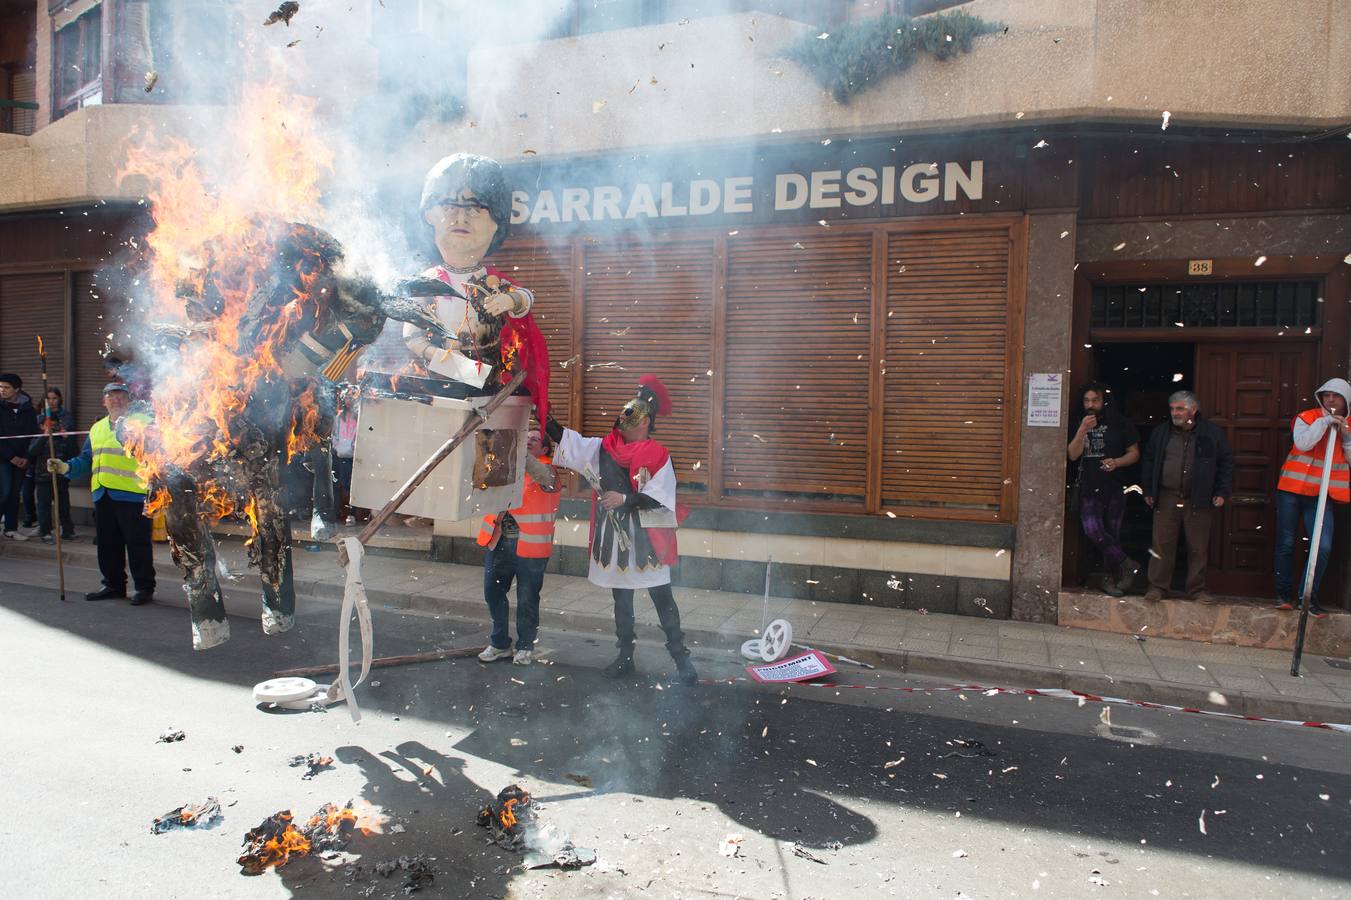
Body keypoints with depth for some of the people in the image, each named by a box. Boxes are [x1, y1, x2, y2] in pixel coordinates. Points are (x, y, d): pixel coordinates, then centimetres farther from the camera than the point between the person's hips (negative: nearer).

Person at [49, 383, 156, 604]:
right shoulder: (97, 428, 20)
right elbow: (86, 460, 21)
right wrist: (65, 467, 7)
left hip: (133, 494, -7)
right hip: (103, 495, 7)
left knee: (137, 543, -3)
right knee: (107, 544, 14)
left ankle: (144, 587, 6)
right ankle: (114, 584, 27)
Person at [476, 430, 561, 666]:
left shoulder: (547, 469, -4)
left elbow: (542, 476, -25)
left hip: (529, 544, -5)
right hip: (499, 540, 5)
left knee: (527, 598, 4)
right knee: (493, 591, 10)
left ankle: (525, 647, 21)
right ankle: (499, 643, 26)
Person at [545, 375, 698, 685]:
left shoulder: (658, 455, -11)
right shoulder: (603, 448, 4)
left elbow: (661, 499, -16)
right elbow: (566, 440, 1)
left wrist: (625, 500, -20)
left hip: (646, 539, -5)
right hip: (613, 538, 5)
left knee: (662, 597, 0)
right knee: (621, 598, 16)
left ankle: (681, 657, 10)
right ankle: (625, 656, 29)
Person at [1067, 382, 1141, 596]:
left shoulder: (1120, 423, 2)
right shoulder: (1078, 424, 5)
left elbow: (1134, 453, 5)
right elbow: (1072, 455, -6)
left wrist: (1116, 462, -15)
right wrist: (1083, 430, -18)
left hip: (1114, 489, -1)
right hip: (1089, 488, 1)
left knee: (1112, 534, 2)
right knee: (1092, 530, -14)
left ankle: (1111, 577, 16)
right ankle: (1128, 565, 2)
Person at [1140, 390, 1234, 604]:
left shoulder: (1212, 433, 4)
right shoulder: (1160, 432, 8)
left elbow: (1226, 462, 8)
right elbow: (1148, 462, 14)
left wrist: (1222, 492, 1)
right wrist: (1148, 490, 9)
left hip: (1199, 500, -1)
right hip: (1166, 498, 1)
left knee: (1198, 548, 5)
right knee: (1162, 544, 1)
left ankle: (1197, 589, 17)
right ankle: (1158, 587, 10)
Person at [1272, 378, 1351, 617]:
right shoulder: (1306, 417, 0)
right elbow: (1302, 443, -18)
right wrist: (1325, 422, -19)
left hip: (1322, 494, 2)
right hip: (1292, 489, -2)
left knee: (1323, 546, -11)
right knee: (1286, 543, 3)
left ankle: (1308, 595, 3)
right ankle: (1284, 593, 16)